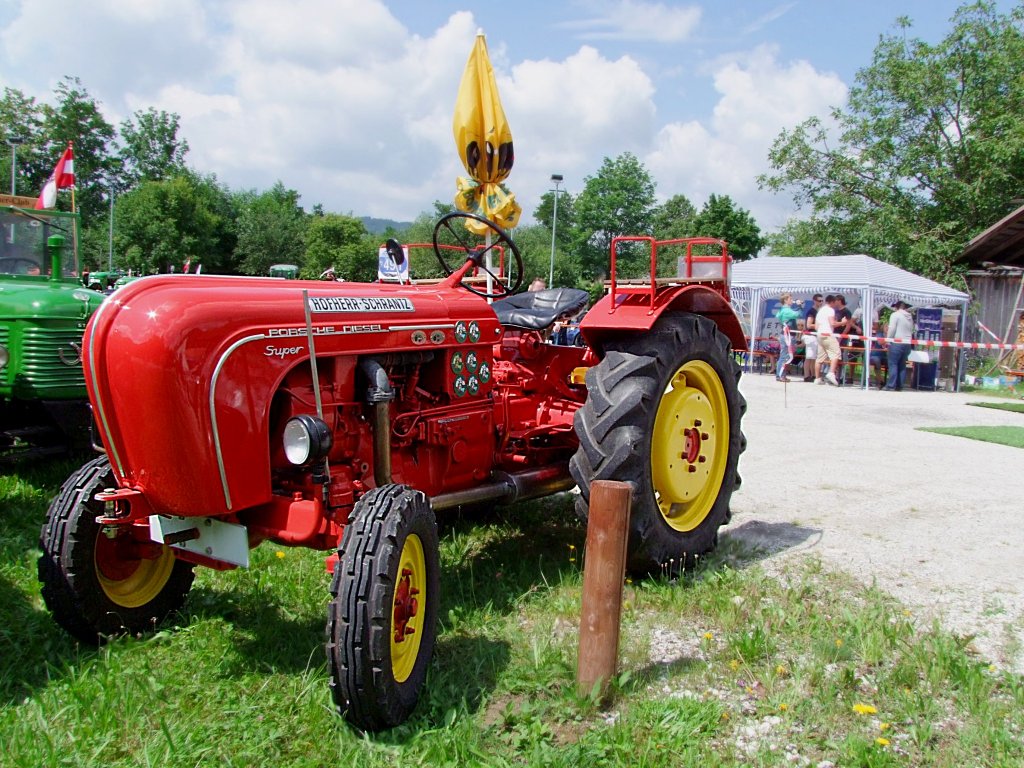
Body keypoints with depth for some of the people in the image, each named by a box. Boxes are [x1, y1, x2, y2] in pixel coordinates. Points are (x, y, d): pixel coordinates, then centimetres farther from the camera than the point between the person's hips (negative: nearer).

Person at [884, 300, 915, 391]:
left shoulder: (895, 315, -4)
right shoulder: (910, 317, 16)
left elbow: (891, 329, -10)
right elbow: (911, 331, 15)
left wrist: (888, 340, -4)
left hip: (897, 343, -6)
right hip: (907, 343, 6)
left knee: (893, 364, -5)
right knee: (902, 365, 10)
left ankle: (891, 386, -9)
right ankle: (899, 386, 11)